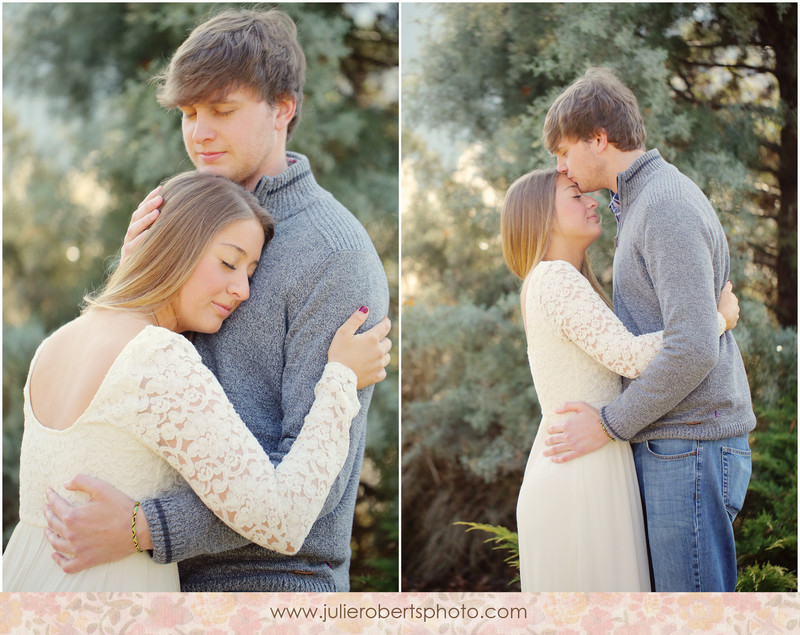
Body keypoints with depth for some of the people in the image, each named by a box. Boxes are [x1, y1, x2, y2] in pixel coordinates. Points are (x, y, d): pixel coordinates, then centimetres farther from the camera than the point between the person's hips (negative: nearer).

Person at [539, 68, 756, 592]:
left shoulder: (668, 205, -15)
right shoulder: (640, 202, 19)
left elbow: (693, 348, -23)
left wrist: (610, 423, -16)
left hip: (690, 447, -10)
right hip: (669, 443, 10)